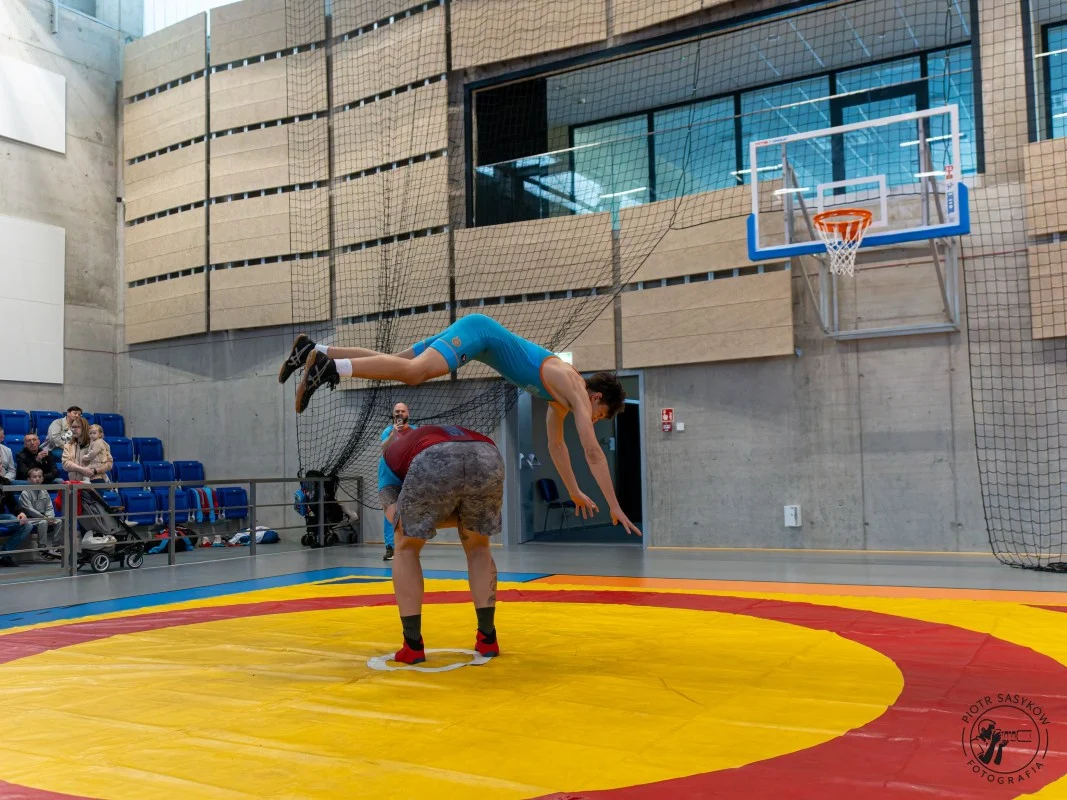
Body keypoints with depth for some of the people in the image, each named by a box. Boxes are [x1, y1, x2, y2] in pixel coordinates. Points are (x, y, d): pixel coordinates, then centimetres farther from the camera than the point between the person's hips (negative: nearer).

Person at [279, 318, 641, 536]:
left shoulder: (562, 399, 16)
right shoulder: (578, 393, -9)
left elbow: (556, 445, 28)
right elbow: (593, 452, -15)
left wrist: (575, 492, 31)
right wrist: (615, 507, -13)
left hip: (478, 338, 9)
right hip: (478, 331, -9)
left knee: (399, 366, 5)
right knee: (413, 370, -31)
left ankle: (315, 351, 3)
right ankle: (329, 368, -35)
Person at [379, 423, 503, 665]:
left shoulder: (392, 451, 37)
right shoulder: (462, 434, 47)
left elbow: (396, 516, 20)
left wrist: (438, 518, 30)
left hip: (434, 464, -3)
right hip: (488, 458, 3)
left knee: (406, 548, 23)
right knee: (478, 547, 29)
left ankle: (413, 646, 21)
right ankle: (487, 639, 28)